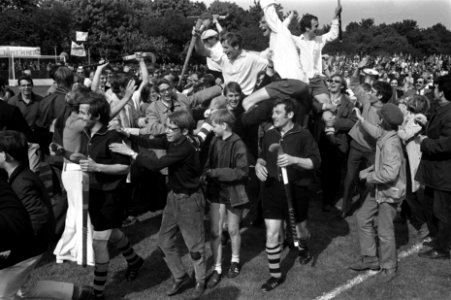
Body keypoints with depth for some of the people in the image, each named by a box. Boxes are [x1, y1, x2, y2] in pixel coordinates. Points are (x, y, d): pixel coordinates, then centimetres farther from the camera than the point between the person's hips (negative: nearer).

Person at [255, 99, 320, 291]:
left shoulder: (303, 135, -8)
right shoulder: (269, 135, 3)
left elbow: (316, 161, -11)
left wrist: (294, 160, -27)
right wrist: (259, 164, -6)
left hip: (296, 189, -2)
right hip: (272, 188, 2)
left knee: (299, 229, 18)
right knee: (271, 234, -1)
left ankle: (303, 249, 54)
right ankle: (276, 275, 14)